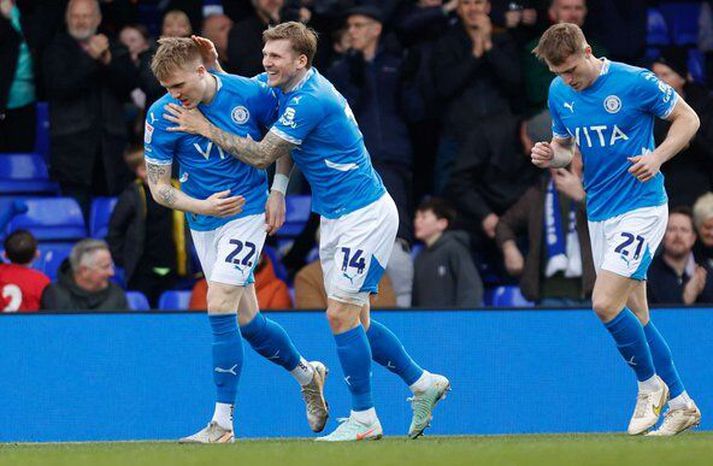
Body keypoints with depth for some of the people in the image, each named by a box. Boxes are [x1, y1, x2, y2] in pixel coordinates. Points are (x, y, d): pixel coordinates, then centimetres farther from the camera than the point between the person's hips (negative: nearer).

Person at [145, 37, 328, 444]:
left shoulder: (251, 95, -14)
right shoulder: (162, 116, -11)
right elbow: (158, 187, -6)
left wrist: (278, 191, -3)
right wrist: (202, 206, -22)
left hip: (248, 211, -4)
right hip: (203, 223, 4)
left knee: (219, 306, -17)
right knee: (246, 321, 10)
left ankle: (223, 422, -14)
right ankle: (307, 374, 37)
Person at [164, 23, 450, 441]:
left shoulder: (310, 101, -23)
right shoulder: (284, 87, 6)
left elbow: (261, 155, -19)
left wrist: (207, 129, -13)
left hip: (365, 215, -10)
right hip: (336, 218, 10)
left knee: (341, 314, -10)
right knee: (353, 320, 10)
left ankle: (364, 420, -2)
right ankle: (423, 383, 25)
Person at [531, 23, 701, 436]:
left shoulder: (634, 82, -14)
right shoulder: (559, 94, 4)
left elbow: (688, 118, -4)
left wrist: (657, 157, -20)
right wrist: (551, 156, -5)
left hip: (641, 207, -7)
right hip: (599, 213, 7)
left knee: (606, 304, -17)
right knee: (633, 315, 8)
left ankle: (650, 383, 4)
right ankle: (680, 403, 18)